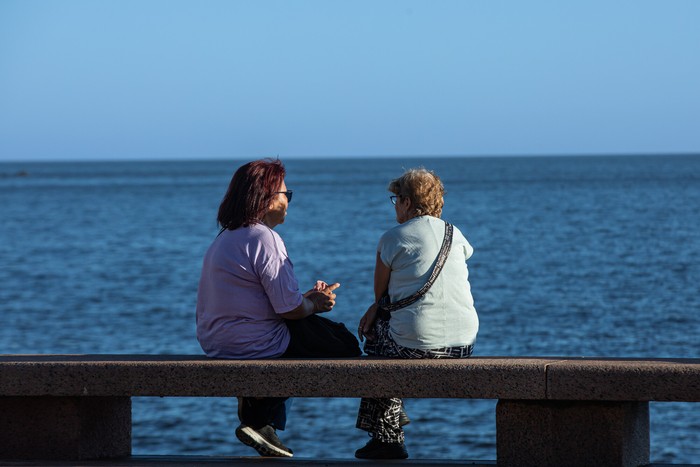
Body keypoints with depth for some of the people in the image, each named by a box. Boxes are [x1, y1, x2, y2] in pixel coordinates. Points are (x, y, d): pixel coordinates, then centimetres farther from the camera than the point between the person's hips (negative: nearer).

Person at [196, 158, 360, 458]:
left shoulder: (224, 239, 13)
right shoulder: (264, 239, -18)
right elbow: (289, 308, -19)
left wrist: (307, 298, 15)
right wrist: (315, 304, 3)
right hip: (255, 347, -9)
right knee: (346, 345, 4)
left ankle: (263, 423, 25)